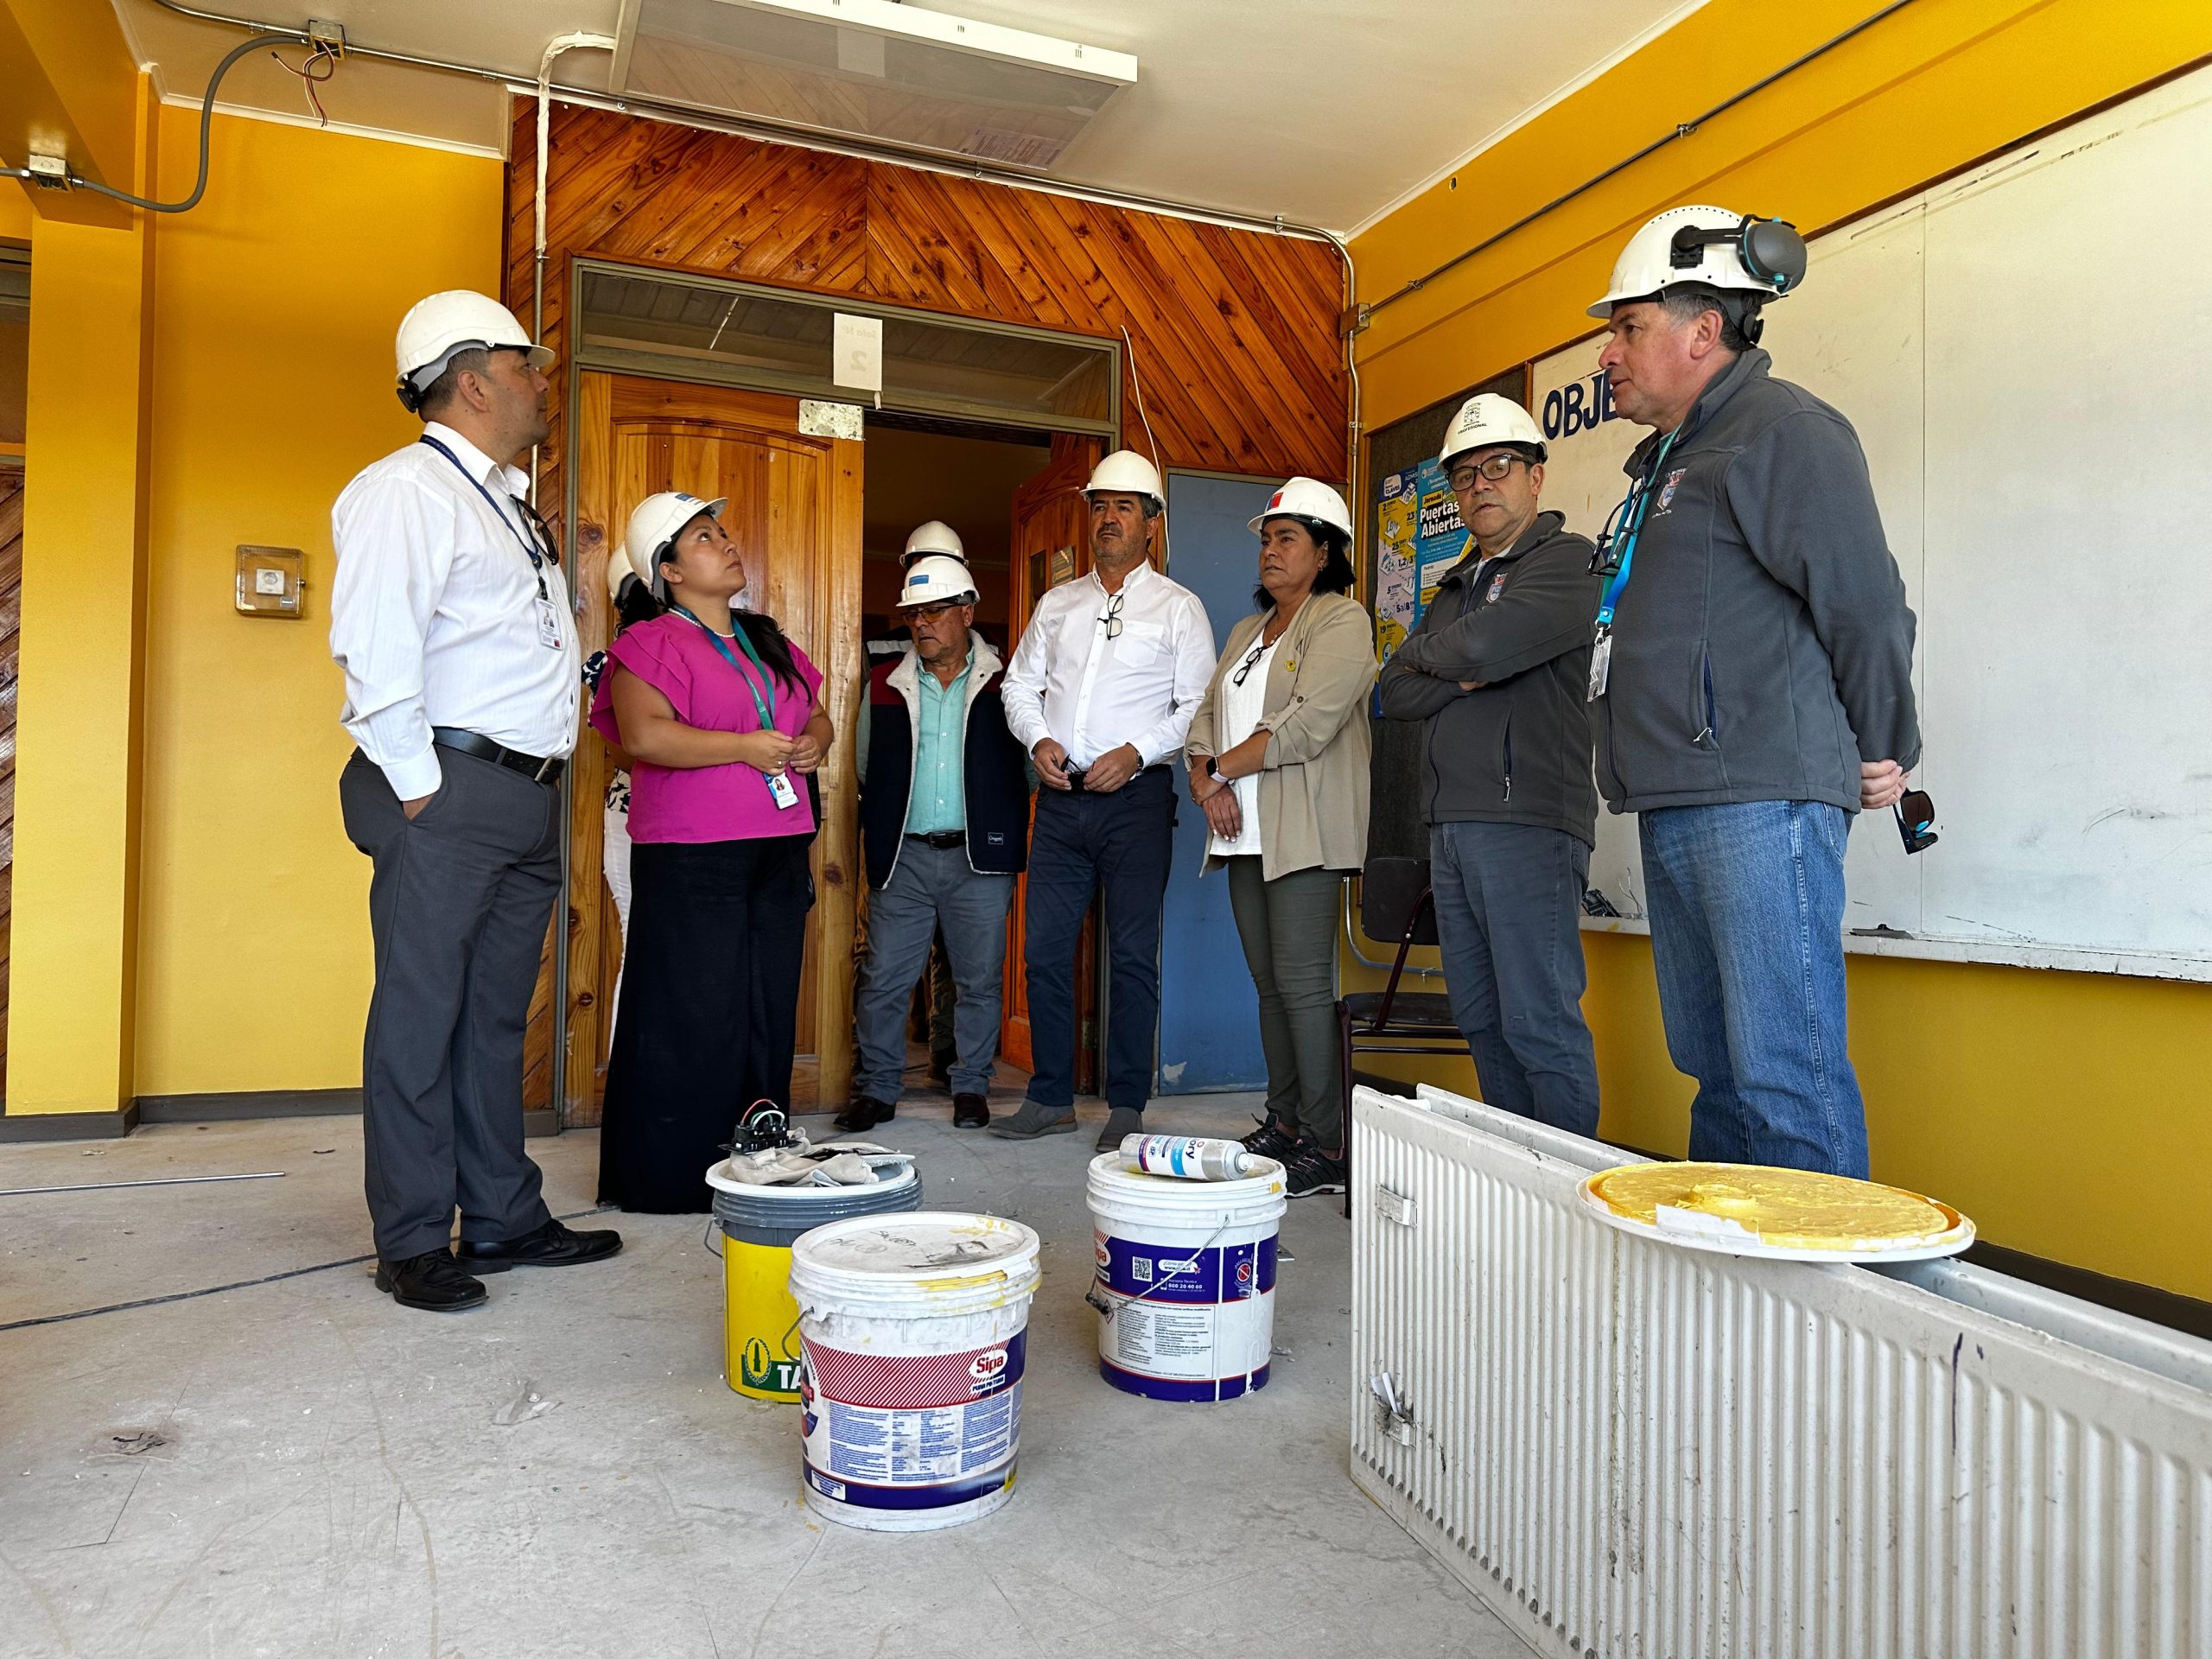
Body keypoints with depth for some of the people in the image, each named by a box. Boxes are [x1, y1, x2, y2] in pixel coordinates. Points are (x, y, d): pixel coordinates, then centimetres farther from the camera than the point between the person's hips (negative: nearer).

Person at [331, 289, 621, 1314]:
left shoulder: (506, 501, 21)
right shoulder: (406, 490, -7)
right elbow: (374, 647, -16)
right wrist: (417, 789, -16)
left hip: (527, 801, 9)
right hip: (451, 798, -9)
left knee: (497, 1018, 13)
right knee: (421, 1019, -1)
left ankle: (503, 1219, 22)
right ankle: (413, 1245, 10)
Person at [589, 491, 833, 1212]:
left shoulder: (769, 642, 19)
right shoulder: (653, 643, -4)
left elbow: (818, 715, 27)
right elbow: (643, 734, -18)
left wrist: (814, 744, 4)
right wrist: (746, 748, -16)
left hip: (778, 853, 7)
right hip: (689, 860, -7)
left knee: (767, 1014, 9)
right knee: (691, 1020, -4)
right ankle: (669, 1176, 8)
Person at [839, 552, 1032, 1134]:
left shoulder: (1003, 682, 3)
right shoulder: (886, 684, 10)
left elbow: (1029, 763, 6)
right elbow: (867, 768, 17)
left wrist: (1006, 829, -1)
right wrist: (881, 829, 12)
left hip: (979, 856, -2)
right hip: (903, 854, 2)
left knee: (979, 980, 6)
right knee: (884, 980, 3)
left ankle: (970, 1089, 20)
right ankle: (877, 1090, 16)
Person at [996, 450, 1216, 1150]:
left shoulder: (1178, 608, 4)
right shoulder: (1057, 604, 17)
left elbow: (1197, 706, -2)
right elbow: (1020, 683, 17)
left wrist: (1136, 753, -14)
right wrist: (1039, 739, -2)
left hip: (1136, 797, -4)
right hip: (1061, 798, 4)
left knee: (1133, 956, -2)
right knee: (1044, 950, 4)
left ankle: (1127, 1107, 9)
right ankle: (1051, 1098, 16)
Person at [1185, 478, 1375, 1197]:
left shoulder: (1342, 621, -2)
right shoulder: (1248, 631, 23)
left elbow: (1307, 724, -15)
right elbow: (1207, 716, 16)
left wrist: (1221, 767, -7)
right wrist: (1207, 782, -4)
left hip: (1305, 832, -7)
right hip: (1246, 835, 8)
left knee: (1303, 981, -11)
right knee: (1269, 981, 9)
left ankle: (1328, 1147, -5)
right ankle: (1283, 1123, 18)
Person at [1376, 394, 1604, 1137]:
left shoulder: (1568, 560, -1)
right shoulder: (1456, 585, 24)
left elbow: (1487, 644, -18)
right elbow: (1395, 694, 14)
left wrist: (1426, 653, 3)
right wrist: (1463, 676, -5)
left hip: (1528, 823, -8)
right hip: (1451, 825, 8)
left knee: (1538, 1022, -8)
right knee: (1481, 1020, 10)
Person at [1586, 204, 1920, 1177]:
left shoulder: (1783, 430, -5)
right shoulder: (1666, 458, 24)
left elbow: (1866, 603, -10)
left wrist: (1883, 756, -2)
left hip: (1761, 804, -9)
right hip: (1673, 810, 10)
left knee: (1784, 1076, -9)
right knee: (1716, 1069, 12)